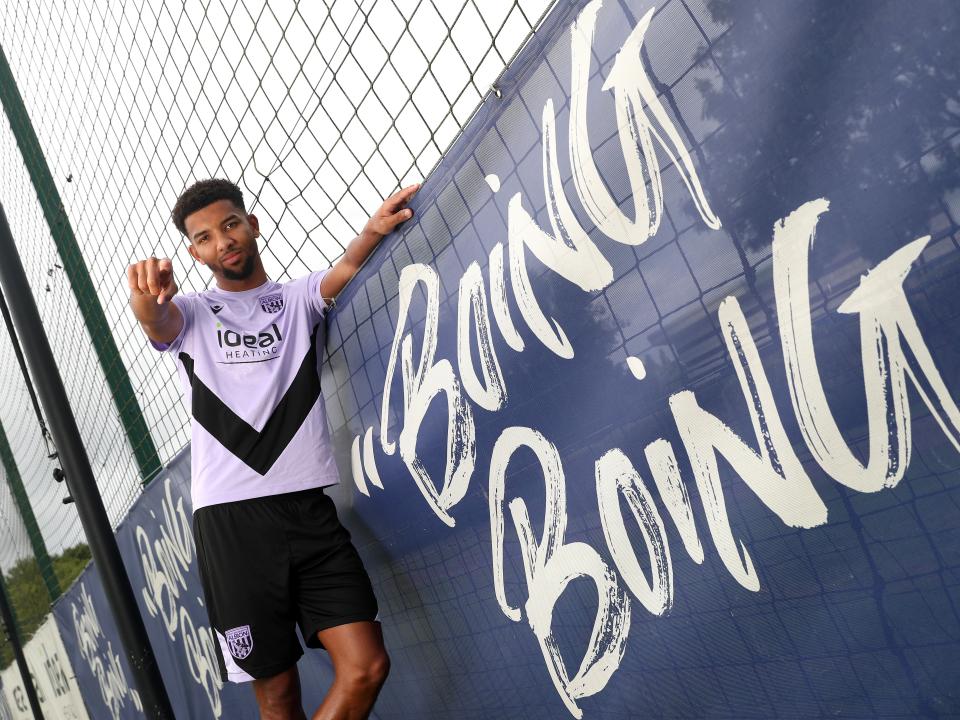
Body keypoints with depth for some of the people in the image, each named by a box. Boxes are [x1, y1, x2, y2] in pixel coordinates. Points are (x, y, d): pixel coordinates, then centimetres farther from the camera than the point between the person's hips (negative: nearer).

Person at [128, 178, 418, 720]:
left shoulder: (299, 298, 16)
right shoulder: (190, 314, 12)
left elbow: (345, 270, -4)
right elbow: (156, 320, -12)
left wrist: (375, 230, -27)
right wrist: (147, 293, -37)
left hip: (310, 509, 1)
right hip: (231, 516, -1)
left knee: (367, 667, -8)